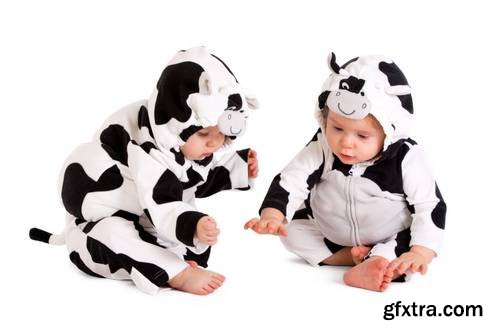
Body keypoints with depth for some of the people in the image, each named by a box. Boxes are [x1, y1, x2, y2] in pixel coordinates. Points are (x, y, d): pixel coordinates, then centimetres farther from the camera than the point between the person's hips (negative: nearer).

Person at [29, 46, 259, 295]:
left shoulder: (194, 145, -6)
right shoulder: (146, 153, -37)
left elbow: (199, 183, 14)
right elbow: (163, 209, -46)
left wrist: (238, 168, 10)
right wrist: (192, 226, -64)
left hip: (147, 227, 9)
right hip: (101, 223, -9)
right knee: (113, 233, -39)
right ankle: (179, 274, -43)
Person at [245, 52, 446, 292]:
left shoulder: (405, 159, -25)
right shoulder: (321, 149, -20)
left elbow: (430, 207, -22)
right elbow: (290, 182, -23)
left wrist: (420, 253, -36)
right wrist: (271, 216, -43)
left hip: (392, 240, -4)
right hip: (331, 237, 5)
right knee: (292, 226, -10)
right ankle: (349, 257, -16)